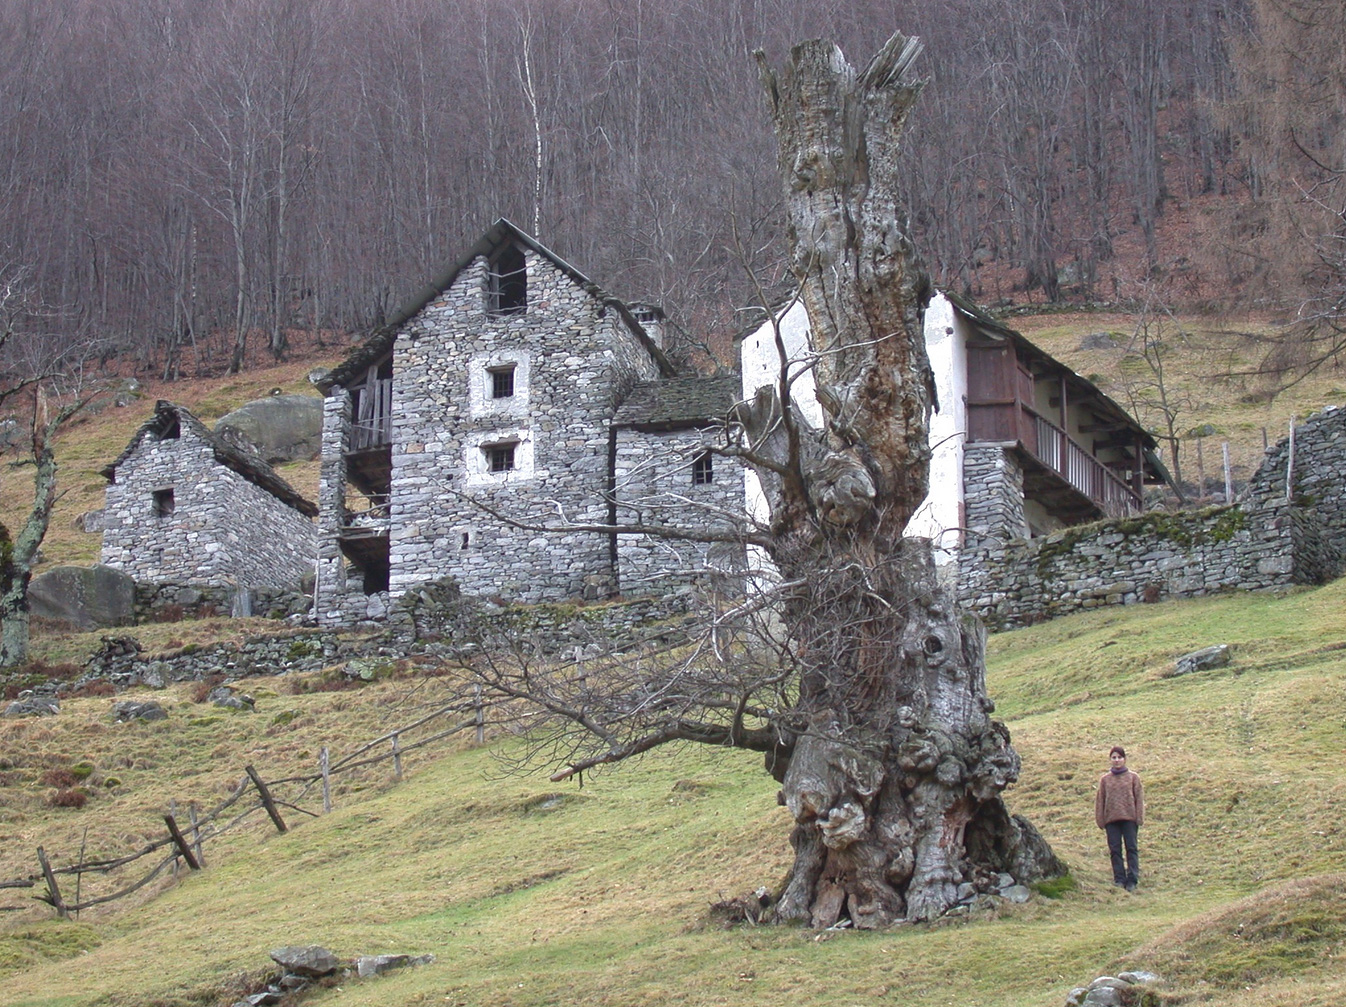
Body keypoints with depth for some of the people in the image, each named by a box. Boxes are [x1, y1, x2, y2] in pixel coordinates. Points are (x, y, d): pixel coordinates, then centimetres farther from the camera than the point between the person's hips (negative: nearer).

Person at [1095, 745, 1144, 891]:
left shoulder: (1133, 777, 5)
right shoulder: (1105, 779, 9)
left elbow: (1139, 798, 4)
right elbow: (1100, 800, 10)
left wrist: (1139, 818, -3)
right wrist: (1100, 820, 4)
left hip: (1129, 818, -2)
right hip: (1111, 819, 2)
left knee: (1131, 849, -2)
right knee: (1115, 850, 2)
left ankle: (1132, 880, -1)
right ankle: (1119, 879, 7)